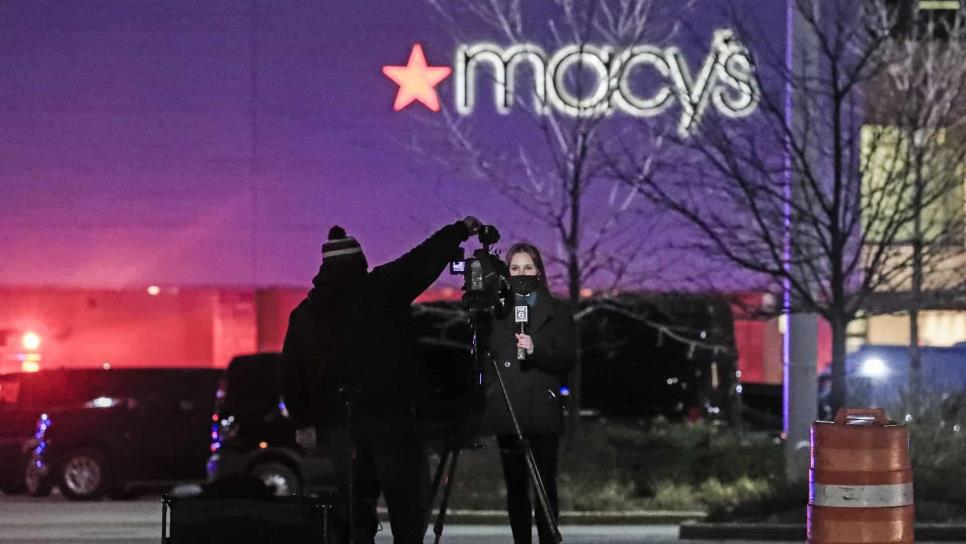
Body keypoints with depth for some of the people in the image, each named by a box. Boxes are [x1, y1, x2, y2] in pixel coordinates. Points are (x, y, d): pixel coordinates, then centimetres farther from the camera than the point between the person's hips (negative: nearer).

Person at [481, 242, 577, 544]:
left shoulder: (558, 311, 8)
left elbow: (568, 359, 0)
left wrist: (536, 350, -16)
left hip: (542, 411, -2)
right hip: (505, 411, 2)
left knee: (545, 483, -7)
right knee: (515, 485, 1)